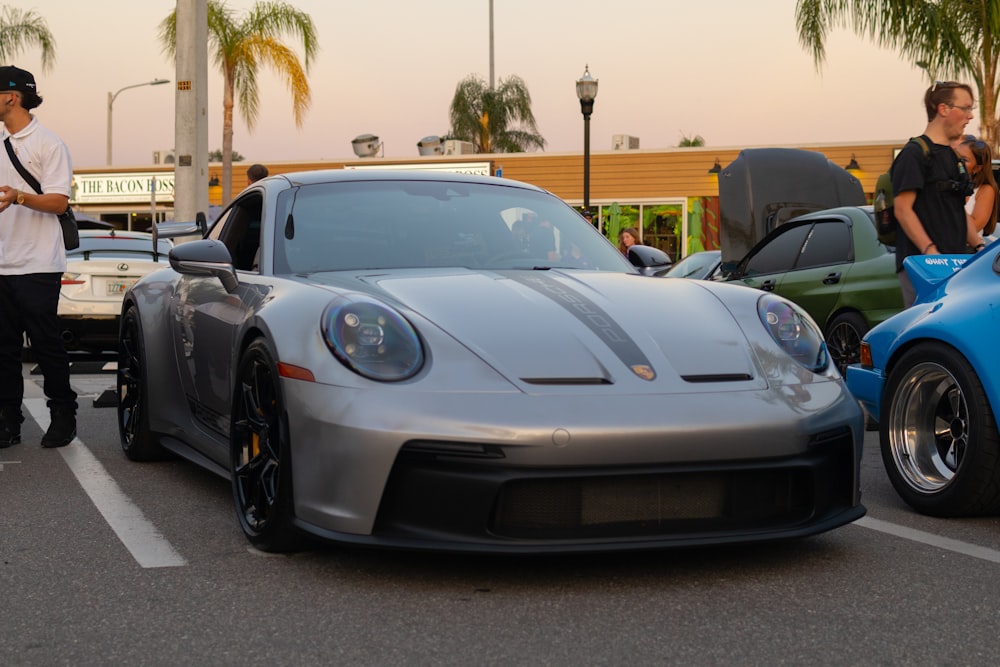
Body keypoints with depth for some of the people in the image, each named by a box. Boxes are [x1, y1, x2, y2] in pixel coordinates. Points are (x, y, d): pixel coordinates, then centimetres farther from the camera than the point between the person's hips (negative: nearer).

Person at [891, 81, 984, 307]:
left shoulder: (951, 156, 22)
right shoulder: (914, 154, -7)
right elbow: (903, 210, -15)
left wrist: (978, 246, 15)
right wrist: (930, 252, -23)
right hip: (921, 264, -9)